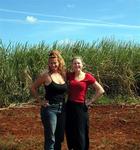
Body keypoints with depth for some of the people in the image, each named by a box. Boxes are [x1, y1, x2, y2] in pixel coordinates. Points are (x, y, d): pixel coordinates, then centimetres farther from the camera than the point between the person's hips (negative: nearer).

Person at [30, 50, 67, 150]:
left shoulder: (63, 75, 4)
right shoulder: (46, 76, -10)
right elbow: (33, 88, -1)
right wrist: (40, 101, -6)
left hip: (62, 109, 6)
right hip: (50, 109, -5)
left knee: (60, 137, 16)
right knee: (50, 139, 1)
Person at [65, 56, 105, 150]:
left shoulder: (88, 77, -6)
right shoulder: (69, 75, 1)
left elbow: (101, 90, -4)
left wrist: (90, 102, -5)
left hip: (81, 107, -3)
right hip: (69, 106, 3)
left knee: (80, 133, 5)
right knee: (70, 132, 12)